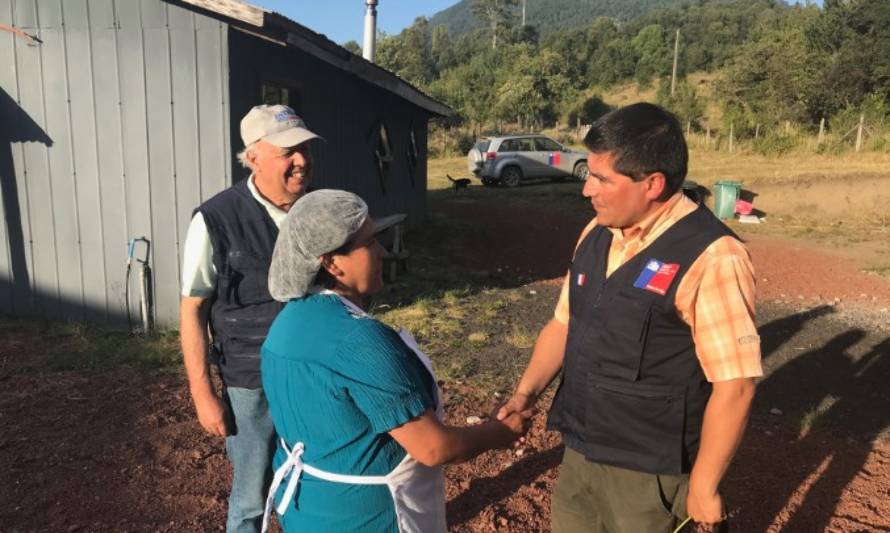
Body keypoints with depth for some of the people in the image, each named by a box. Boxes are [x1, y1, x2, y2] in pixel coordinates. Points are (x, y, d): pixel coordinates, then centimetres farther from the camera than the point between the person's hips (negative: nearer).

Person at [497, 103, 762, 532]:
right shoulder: (596, 235, 0)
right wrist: (526, 391, -1)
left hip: (647, 469, -6)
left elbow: (734, 386, -19)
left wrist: (703, 486, -14)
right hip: (580, 452, 7)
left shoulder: (710, 258, -22)